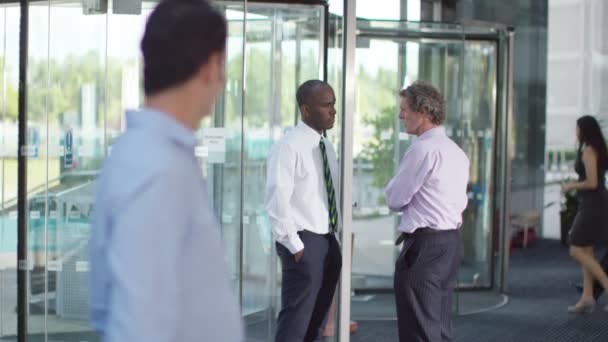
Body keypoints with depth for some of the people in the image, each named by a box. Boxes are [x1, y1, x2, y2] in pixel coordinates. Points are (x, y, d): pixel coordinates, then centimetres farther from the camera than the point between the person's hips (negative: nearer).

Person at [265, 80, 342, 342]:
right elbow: (277, 200, -17)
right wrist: (294, 245, -17)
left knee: (316, 320, 14)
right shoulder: (289, 146, -13)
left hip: (328, 241, 8)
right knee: (295, 321, -5)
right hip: (304, 243, -8)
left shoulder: (326, 146, 13)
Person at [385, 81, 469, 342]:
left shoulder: (423, 149, -15)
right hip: (451, 241, 10)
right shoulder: (457, 152, 14)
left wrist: (392, 187, 11)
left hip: (424, 245, -10)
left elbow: (395, 199, -11)